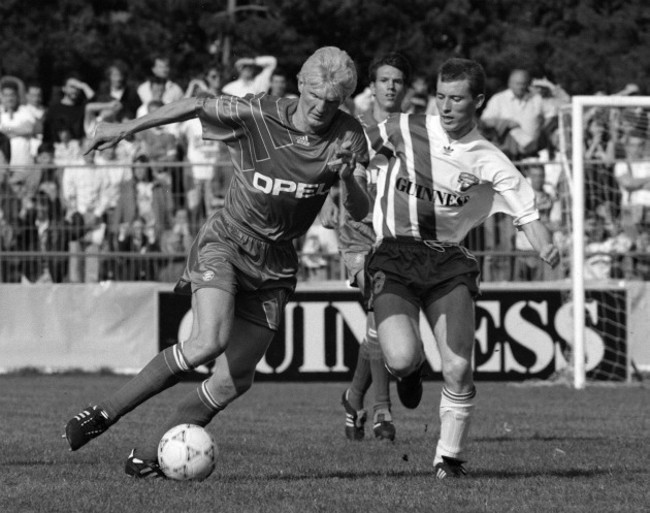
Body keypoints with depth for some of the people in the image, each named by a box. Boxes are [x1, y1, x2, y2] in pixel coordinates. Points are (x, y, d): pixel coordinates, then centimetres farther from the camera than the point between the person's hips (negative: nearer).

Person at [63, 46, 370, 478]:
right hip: (226, 243, -4)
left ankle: (148, 457, 11)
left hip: (275, 264, 4)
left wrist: (348, 178, -31)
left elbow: (360, 213, -9)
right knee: (210, 342, -28)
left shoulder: (348, 137, -8)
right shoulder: (259, 115, -14)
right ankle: (106, 412, -16)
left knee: (234, 382, -3)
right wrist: (126, 129, 3)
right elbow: (195, 107, 0)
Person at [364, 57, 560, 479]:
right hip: (394, 258, -1)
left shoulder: (489, 162, 1)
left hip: (448, 262, 1)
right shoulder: (403, 132, 2)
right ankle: (410, 373, 18)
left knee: (459, 371, -11)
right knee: (402, 359, -21)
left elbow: (527, 212, -4)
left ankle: (450, 457, 10)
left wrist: (547, 248, -22)